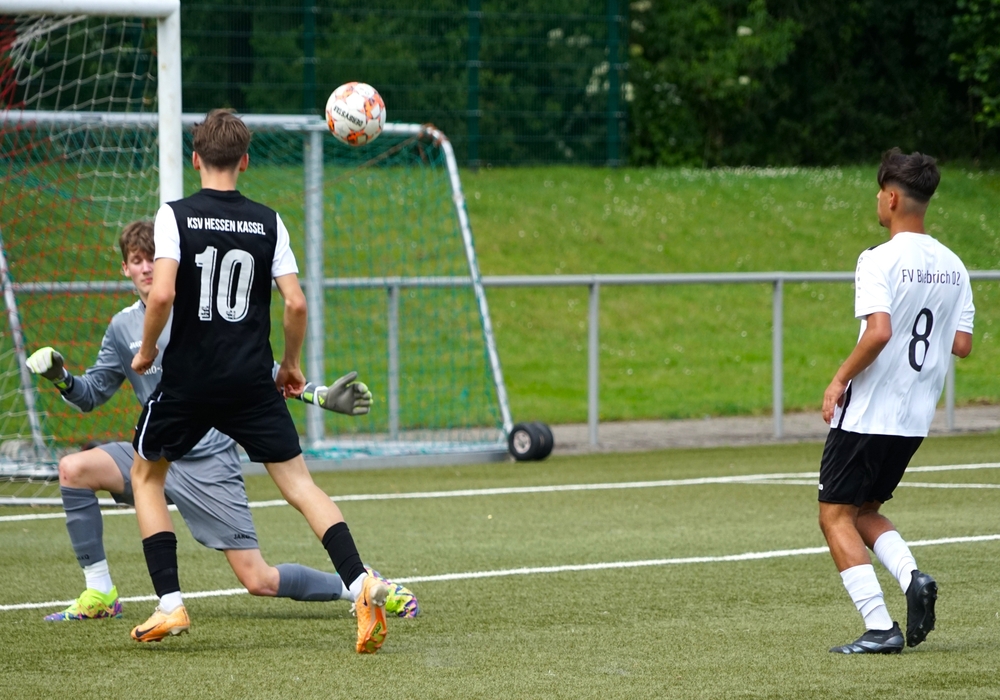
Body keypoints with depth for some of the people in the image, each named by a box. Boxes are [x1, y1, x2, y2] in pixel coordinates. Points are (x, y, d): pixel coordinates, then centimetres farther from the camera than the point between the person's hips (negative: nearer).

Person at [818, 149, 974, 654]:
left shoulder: (880, 261, -15)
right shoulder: (952, 266, 6)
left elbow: (879, 331, -27)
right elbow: (962, 344, 6)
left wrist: (840, 380, -15)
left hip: (867, 415, -7)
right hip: (916, 420, 7)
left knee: (835, 515, 3)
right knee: (864, 512, 21)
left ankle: (879, 627, -8)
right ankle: (912, 577, -6)